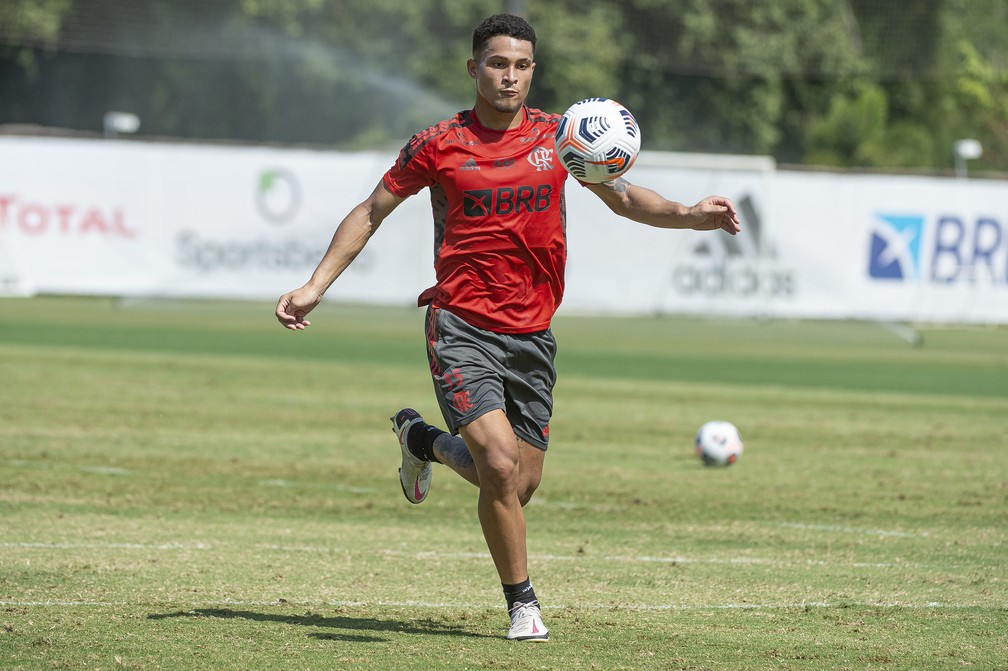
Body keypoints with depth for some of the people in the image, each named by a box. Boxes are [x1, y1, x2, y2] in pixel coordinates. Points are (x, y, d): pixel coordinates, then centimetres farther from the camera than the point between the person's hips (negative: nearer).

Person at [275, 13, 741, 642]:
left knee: (522, 484, 5)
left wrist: (687, 214, -6)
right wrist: (317, 285, 3)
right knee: (501, 464, -20)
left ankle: (422, 440, 35)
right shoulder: (438, 145, -1)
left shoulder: (556, 135, 5)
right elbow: (371, 212, 9)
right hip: (462, 327, -4)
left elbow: (622, 196, 12)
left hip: (532, 336, 4)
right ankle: (523, 602, -1)